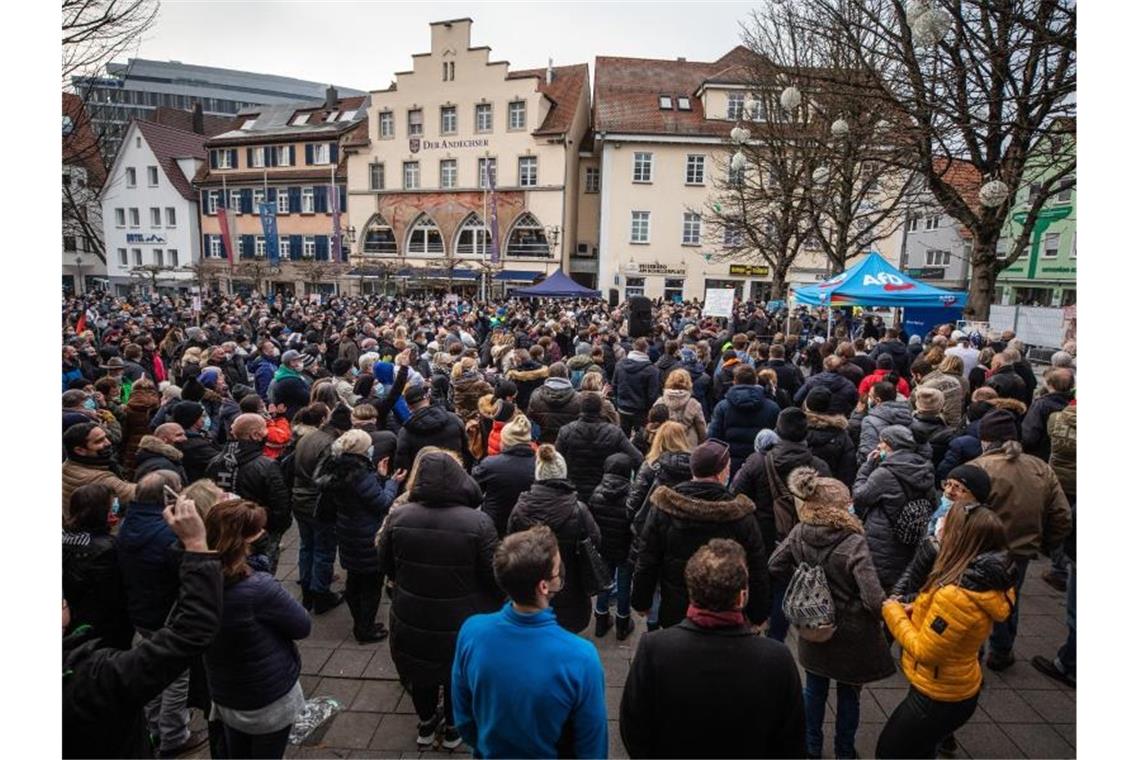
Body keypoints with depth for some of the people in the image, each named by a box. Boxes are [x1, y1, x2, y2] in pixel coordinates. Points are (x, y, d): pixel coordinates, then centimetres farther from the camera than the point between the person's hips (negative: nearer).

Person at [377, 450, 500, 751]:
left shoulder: (398, 517, -16)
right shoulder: (478, 522, -25)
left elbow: (385, 566, 0)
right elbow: (494, 576, -17)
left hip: (411, 618, 2)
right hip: (463, 621, -2)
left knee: (421, 670, 28)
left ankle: (426, 724, 49)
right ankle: (453, 727, 45)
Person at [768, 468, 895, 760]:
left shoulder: (799, 533, -15)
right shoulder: (854, 544, -29)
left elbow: (775, 567, -5)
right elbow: (874, 600, -30)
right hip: (850, 634, -3)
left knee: (814, 690, 23)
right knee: (848, 694, 22)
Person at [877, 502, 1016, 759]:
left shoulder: (955, 595, -35)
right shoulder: (989, 583, -5)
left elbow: (924, 651, -25)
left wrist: (893, 612, -14)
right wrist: (916, 611, -3)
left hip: (939, 698, -8)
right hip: (960, 690, 8)